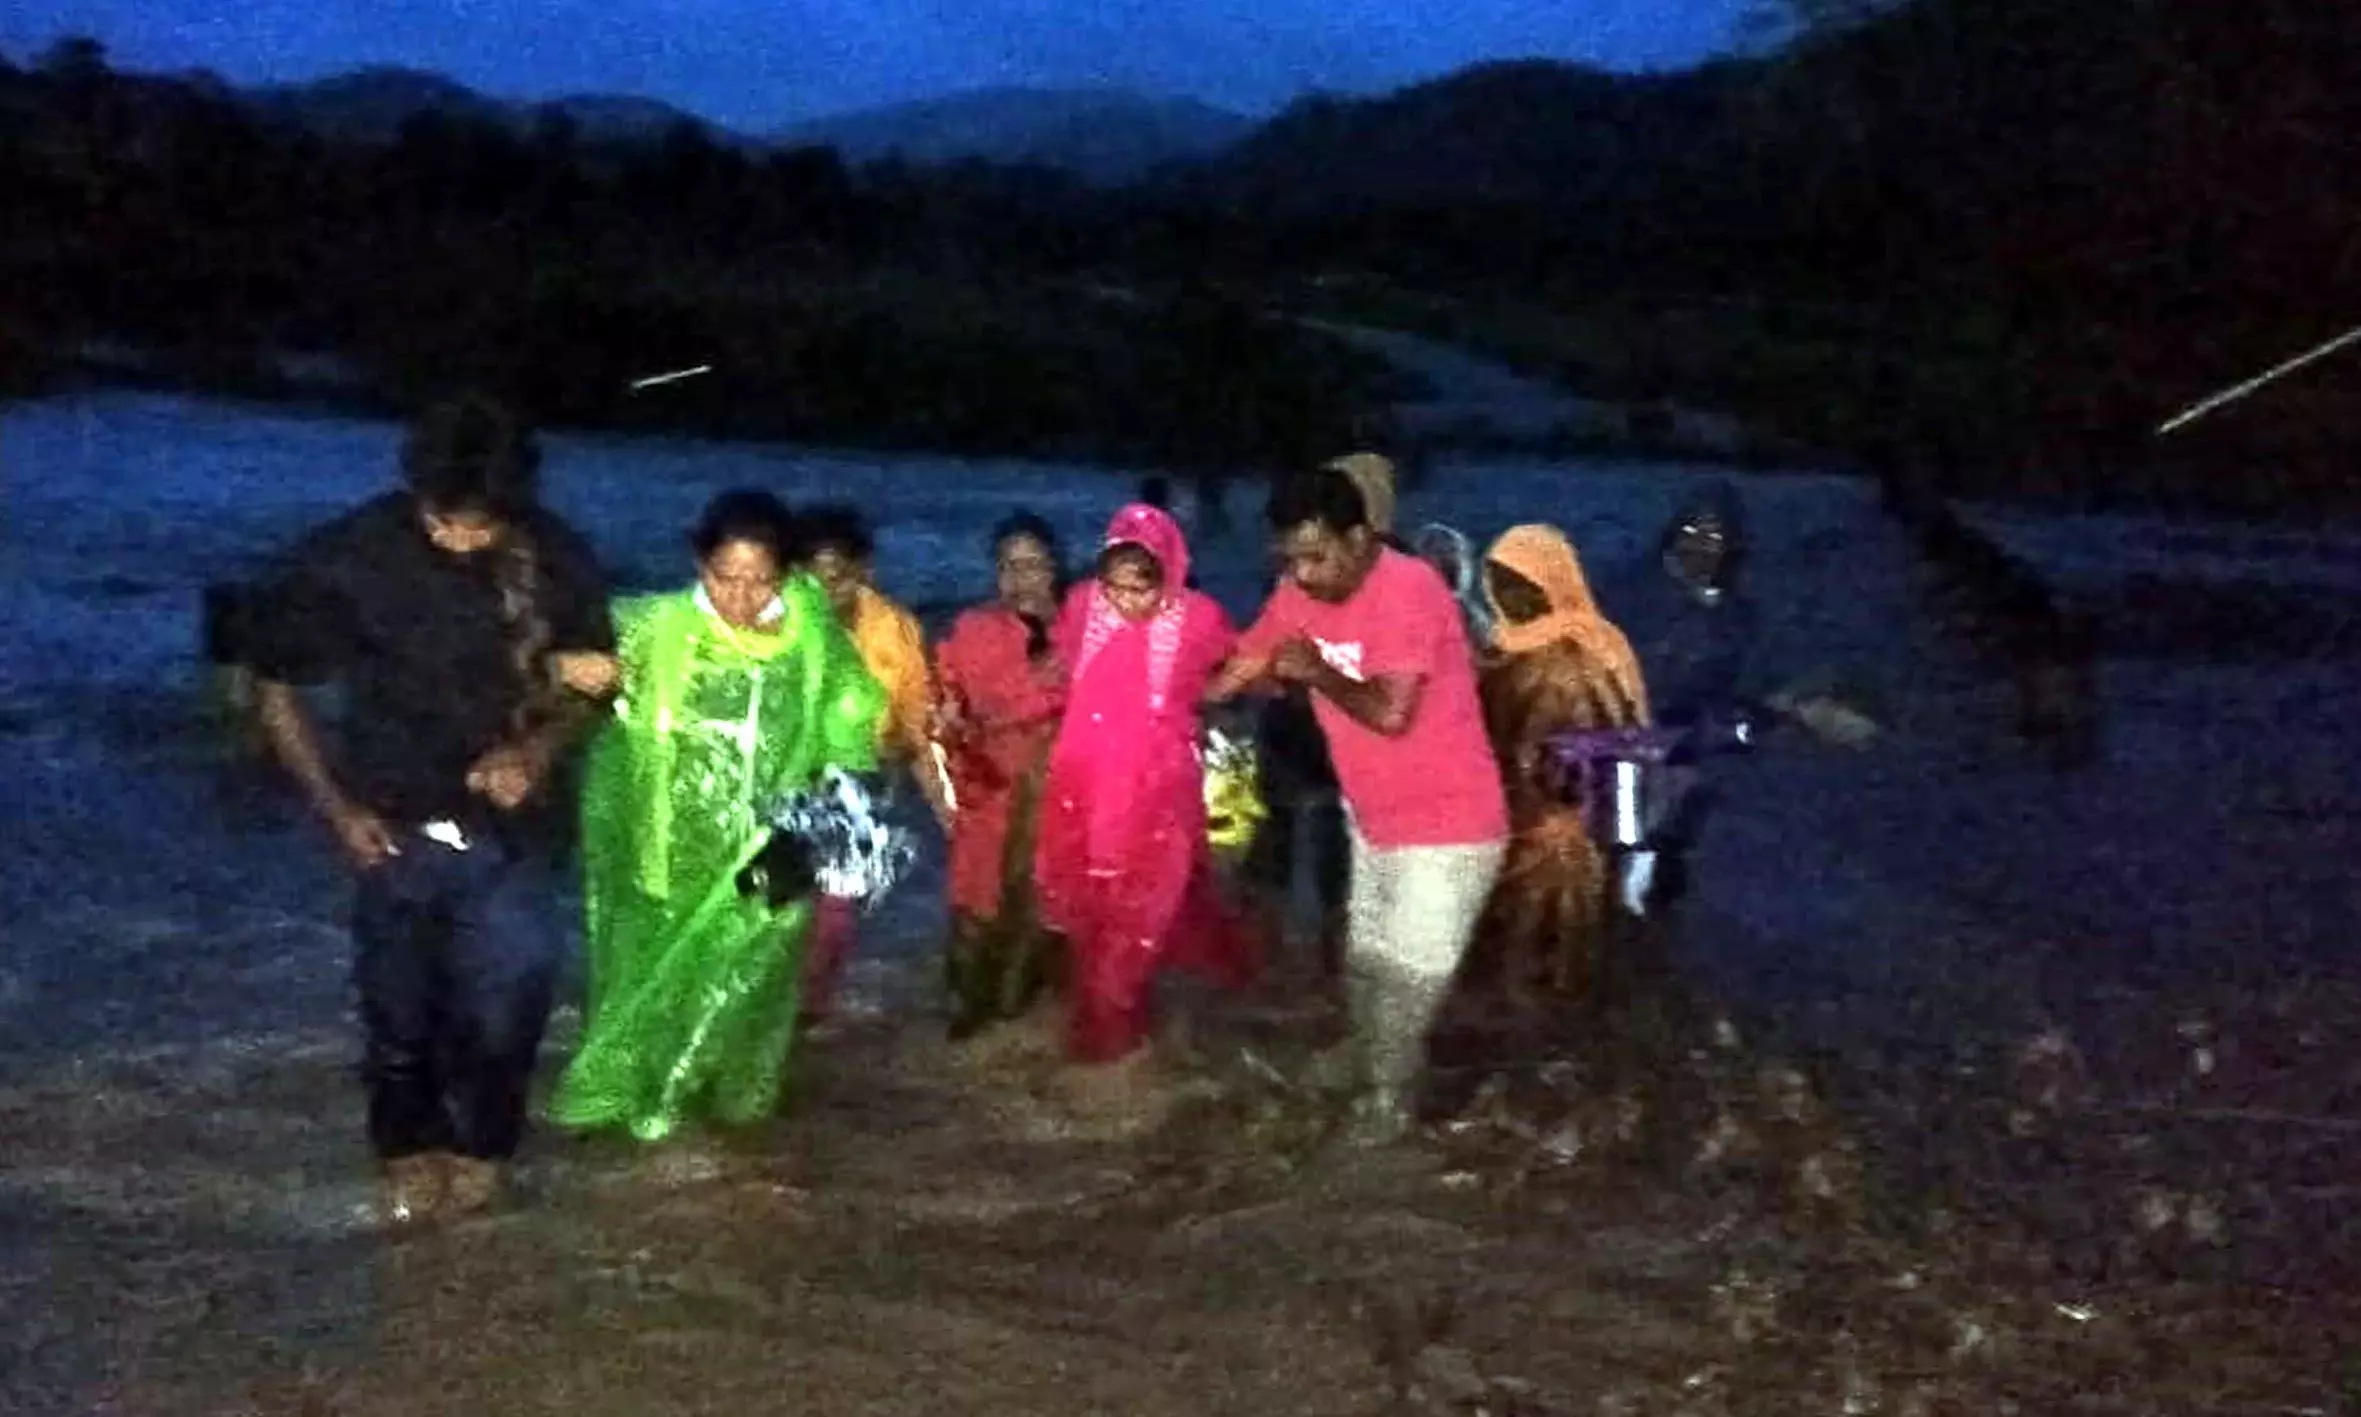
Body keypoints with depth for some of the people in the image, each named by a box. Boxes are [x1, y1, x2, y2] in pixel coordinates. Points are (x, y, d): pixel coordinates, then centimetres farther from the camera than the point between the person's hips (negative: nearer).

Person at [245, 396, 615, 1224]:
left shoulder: (555, 559, -11)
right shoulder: (348, 558, -16)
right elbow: (275, 687, -2)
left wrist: (540, 750, -17)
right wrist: (336, 808, -9)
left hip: (509, 831, 1)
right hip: (394, 831, 0)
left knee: (505, 1006, 0)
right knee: (399, 1012, 11)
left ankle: (480, 1142, 28)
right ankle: (410, 1148, 36)